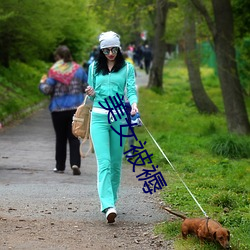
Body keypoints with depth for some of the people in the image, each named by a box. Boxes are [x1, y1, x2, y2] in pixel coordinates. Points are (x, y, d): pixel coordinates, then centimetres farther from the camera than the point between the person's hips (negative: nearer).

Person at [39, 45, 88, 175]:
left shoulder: (54, 71, -9)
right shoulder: (78, 69, 1)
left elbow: (47, 90, -12)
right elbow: (87, 87, 5)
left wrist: (42, 83, 9)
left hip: (58, 109, -2)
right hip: (76, 107, 2)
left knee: (60, 138, 10)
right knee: (74, 137, 4)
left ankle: (60, 166, 16)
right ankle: (75, 163, -13)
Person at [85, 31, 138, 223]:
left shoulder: (127, 68, 6)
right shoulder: (94, 68, 11)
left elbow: (131, 90, -4)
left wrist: (134, 104, -25)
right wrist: (91, 94, -7)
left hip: (119, 118, 0)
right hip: (99, 117, 0)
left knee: (116, 162, 7)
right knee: (104, 162, -13)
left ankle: (111, 199, 23)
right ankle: (108, 206, -23)